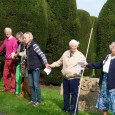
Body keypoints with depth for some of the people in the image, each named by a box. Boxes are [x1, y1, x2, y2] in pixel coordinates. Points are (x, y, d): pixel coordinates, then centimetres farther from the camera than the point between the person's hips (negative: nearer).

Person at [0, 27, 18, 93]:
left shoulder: (14, 39, -10)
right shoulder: (5, 40, 14)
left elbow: (15, 47, -27)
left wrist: (13, 53, -46)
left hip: (12, 60, -7)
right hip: (6, 59, 8)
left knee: (13, 74, 0)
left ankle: (13, 88, 8)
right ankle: (6, 87, 25)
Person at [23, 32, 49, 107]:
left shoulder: (34, 45, -14)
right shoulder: (28, 46, 10)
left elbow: (42, 54, -21)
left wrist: (46, 63, -28)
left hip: (36, 68, -8)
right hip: (30, 68, 8)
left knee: (36, 85, -4)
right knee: (31, 85, 11)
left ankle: (39, 101, 8)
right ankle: (33, 100, 22)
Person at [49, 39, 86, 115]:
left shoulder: (80, 55, -5)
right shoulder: (65, 53, 11)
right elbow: (59, 62, 21)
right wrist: (52, 65, 17)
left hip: (74, 78, -5)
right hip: (65, 78, 5)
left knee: (74, 94, -2)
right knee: (66, 93, 16)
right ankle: (66, 107, 31)